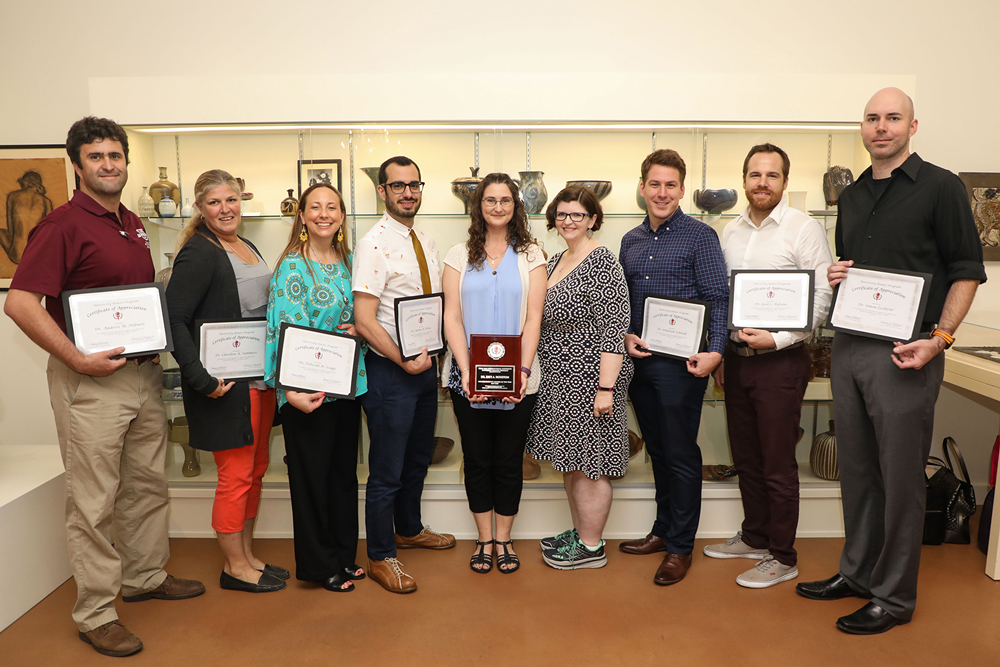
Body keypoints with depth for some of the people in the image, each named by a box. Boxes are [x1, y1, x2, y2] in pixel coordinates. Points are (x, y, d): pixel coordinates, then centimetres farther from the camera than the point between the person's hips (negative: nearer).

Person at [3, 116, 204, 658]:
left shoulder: (133, 224, 13)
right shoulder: (63, 225, -12)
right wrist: (79, 360, -22)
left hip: (143, 373, 8)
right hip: (90, 380, -8)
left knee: (148, 484, 18)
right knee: (94, 501, 2)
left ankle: (145, 576, 36)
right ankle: (95, 614, 15)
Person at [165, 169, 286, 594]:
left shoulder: (248, 248, 14)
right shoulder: (199, 253, -12)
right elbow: (174, 320, -18)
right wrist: (201, 379, -21)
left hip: (260, 379, 8)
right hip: (225, 384, -8)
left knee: (255, 470, 15)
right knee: (236, 475, 1)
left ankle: (247, 556, 30)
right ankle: (234, 568, 18)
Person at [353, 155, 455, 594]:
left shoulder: (426, 242, 9)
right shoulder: (374, 244, -15)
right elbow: (364, 320, -19)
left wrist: (431, 354, 0)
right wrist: (404, 361, -20)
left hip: (425, 365, 8)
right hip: (389, 371, -8)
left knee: (418, 458, 22)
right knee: (387, 471, 3)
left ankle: (409, 529, 43)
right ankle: (381, 558, 20)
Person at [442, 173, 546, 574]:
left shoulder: (530, 256, 4)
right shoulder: (460, 256, 5)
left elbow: (533, 319, -2)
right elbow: (452, 318, -1)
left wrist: (523, 369, -15)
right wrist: (465, 371, -13)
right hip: (467, 378, 1)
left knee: (509, 461, 8)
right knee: (477, 460, 10)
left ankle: (504, 539, 25)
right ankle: (484, 539, 26)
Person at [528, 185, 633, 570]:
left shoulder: (602, 264, -15)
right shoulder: (556, 261, 13)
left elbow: (614, 330, -20)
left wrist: (606, 388, -23)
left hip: (589, 379, -9)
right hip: (560, 379, 9)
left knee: (589, 464, 1)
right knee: (569, 460, 17)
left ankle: (591, 547, 15)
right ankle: (580, 531, 32)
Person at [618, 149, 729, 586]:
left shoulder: (700, 236, -4)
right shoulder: (630, 241, 13)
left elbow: (718, 298, -9)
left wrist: (715, 350, -22)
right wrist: (627, 336, 0)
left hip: (681, 361, -6)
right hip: (639, 360, 6)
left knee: (680, 454, 2)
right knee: (657, 450, 16)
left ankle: (680, 546, 15)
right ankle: (663, 529, 30)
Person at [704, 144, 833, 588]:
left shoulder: (804, 229, -7)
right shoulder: (731, 231, 11)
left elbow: (821, 299, -10)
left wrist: (778, 338, -19)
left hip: (780, 361, -6)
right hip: (736, 357, 6)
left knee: (778, 464, 2)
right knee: (745, 457, 15)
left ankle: (782, 558, 16)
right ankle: (755, 537, 33)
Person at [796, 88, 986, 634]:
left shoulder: (940, 186, -3)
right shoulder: (850, 197, 15)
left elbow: (966, 270, -5)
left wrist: (939, 337, -17)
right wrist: (834, 276, 2)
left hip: (904, 353, -6)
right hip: (849, 348, 6)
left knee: (900, 477, 2)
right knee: (856, 470, 14)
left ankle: (894, 596, 15)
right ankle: (857, 571, 28)